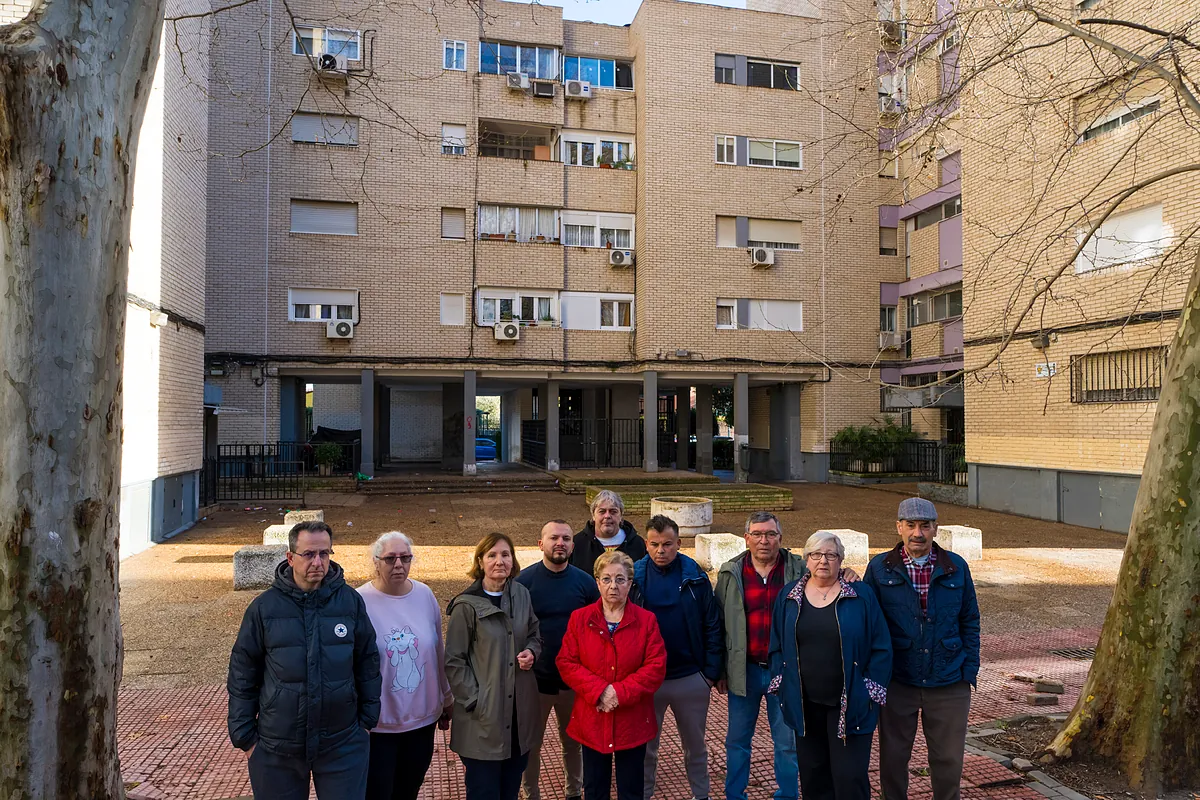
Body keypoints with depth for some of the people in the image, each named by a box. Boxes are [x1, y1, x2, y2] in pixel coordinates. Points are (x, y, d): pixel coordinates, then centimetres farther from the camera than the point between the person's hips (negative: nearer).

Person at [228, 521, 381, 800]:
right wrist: (245, 736, 0)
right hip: (277, 748, 0)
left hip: (343, 745, 0)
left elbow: (368, 664, 3)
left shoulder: (351, 601, -4)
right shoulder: (264, 607, -5)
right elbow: (242, 674, 0)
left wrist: (367, 720, 4)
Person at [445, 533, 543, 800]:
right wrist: (475, 701, -14)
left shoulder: (522, 595, 3)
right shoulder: (467, 606, -11)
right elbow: (454, 662, -9)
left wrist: (531, 652, -5)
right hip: (483, 715, -4)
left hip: (520, 711, 5)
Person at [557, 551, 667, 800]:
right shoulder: (579, 618, -1)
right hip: (592, 719, 1)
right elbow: (566, 663, -5)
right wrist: (599, 690, -19)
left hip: (633, 720, -1)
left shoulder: (646, 620, -3)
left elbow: (656, 667, -9)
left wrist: (621, 692, -20)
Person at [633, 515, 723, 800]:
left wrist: (712, 672, -5)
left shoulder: (696, 578, -6)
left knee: (695, 745, 18)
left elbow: (712, 627, -2)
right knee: (645, 745, 14)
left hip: (691, 677, 1)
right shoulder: (635, 576, -6)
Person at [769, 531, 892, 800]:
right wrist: (781, 682, 4)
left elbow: (880, 647, -2)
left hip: (849, 704, -3)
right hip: (804, 704, 3)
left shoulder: (861, 595, -3)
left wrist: (872, 689, -6)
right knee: (812, 776, 12)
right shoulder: (789, 595, 5)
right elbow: (777, 644, 10)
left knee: (850, 777, -1)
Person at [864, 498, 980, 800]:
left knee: (949, 759, 10)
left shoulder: (956, 567, 2)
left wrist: (969, 670, 3)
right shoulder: (879, 568, -2)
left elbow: (970, 621, 8)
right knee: (893, 757, 10)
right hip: (896, 683, -1)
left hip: (949, 684, 1)